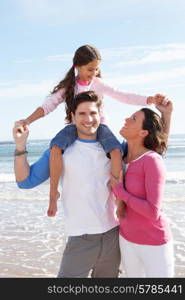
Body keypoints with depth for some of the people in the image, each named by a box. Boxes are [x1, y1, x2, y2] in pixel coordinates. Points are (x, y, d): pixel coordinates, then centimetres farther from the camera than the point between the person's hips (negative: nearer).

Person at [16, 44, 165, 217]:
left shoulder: (98, 83, 2)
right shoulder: (68, 86, 0)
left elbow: (123, 96, -2)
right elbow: (48, 105, -7)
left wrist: (151, 100, -13)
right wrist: (28, 120, -22)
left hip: (99, 125, 1)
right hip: (76, 125, 0)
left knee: (116, 150, -30)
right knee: (56, 147, -32)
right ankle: (53, 192, -20)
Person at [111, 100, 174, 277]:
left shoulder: (152, 161, -21)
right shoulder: (122, 157, -1)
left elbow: (153, 212, -25)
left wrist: (119, 191, -18)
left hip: (154, 243, -6)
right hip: (127, 238, 7)